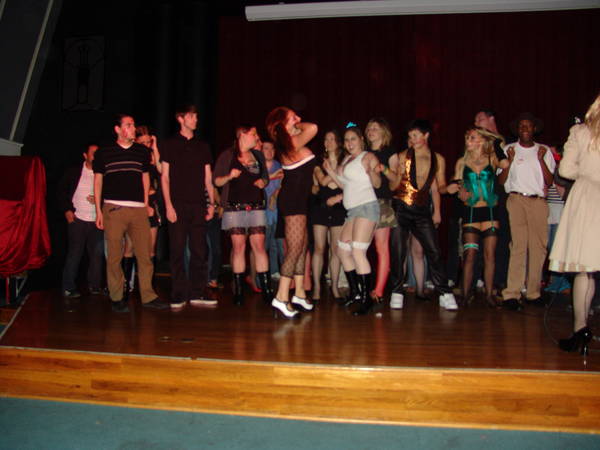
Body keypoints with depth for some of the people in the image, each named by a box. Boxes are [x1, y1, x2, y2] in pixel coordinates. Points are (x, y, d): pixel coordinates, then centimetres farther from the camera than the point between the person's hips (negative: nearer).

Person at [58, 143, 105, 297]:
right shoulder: (74, 172, 3)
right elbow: (62, 191, 8)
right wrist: (67, 210, 0)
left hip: (97, 221, 2)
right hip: (77, 219, -2)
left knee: (97, 254, 6)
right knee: (74, 253, -1)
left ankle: (94, 285, 18)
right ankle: (69, 288, 7)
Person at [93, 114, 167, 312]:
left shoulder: (142, 151, 14)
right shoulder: (104, 153, 7)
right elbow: (98, 181, 10)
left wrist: (146, 204, 12)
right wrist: (98, 211, 4)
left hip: (138, 209, 2)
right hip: (113, 209, -2)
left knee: (145, 254, -1)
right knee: (114, 256, -1)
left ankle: (148, 296, 8)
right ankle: (116, 298, 9)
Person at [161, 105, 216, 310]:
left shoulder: (202, 146, 15)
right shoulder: (170, 144, 6)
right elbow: (165, 176, 2)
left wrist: (211, 203, 7)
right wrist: (168, 205, -8)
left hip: (198, 205, 3)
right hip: (178, 204, -3)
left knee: (199, 251, 2)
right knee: (178, 251, -2)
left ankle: (197, 293, 8)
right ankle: (178, 296, 3)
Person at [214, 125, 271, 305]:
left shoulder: (258, 155, 18)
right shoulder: (227, 155, 5)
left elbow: (266, 178, 25)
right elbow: (217, 181, 4)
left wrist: (263, 182, 3)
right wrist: (230, 176, -15)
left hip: (256, 207, 3)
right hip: (235, 208, -3)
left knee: (259, 246, -4)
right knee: (238, 247, -4)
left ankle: (266, 290, -2)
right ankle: (238, 290, 5)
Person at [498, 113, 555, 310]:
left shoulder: (544, 151, 15)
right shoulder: (509, 150, 11)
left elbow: (549, 181, 7)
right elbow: (501, 180, 5)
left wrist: (541, 159, -4)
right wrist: (510, 161, -7)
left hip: (538, 202, 3)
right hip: (516, 199, -2)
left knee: (539, 247, -1)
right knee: (518, 246, -12)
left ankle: (533, 293, 8)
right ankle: (511, 294, -13)